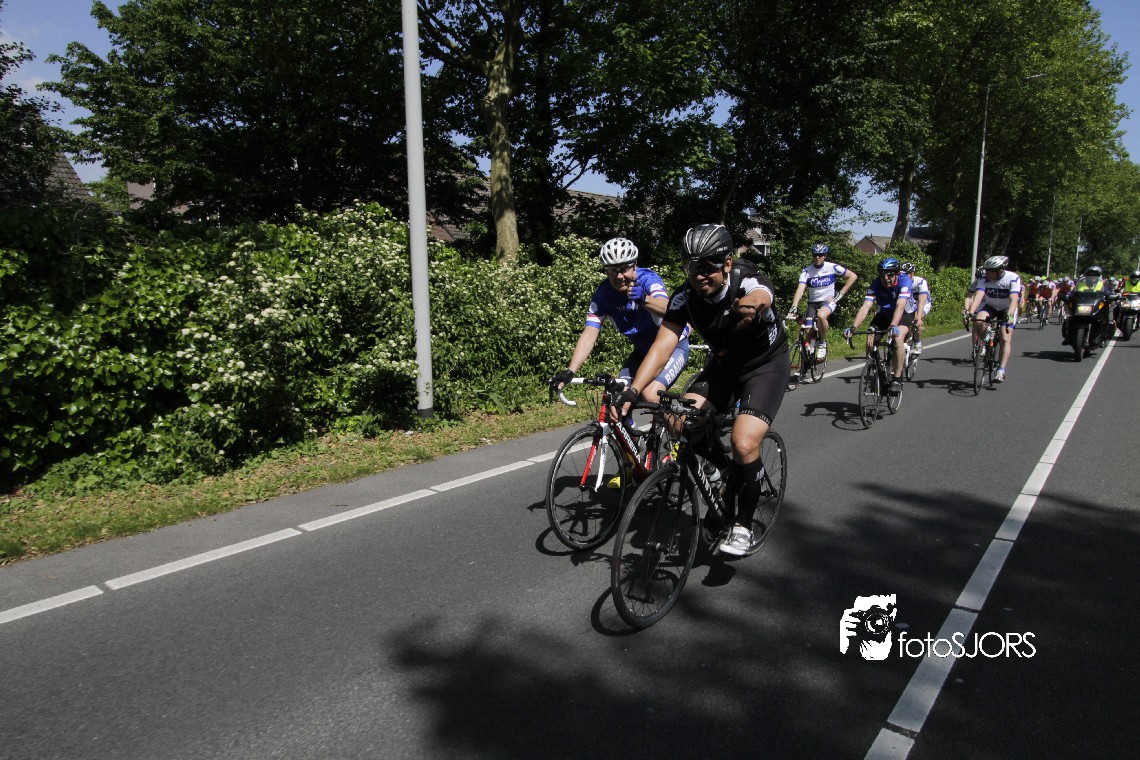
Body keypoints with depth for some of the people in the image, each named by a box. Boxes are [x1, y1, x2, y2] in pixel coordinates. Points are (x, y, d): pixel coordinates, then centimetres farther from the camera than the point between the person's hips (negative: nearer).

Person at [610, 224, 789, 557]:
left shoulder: (750, 281, -28)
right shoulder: (685, 297, -18)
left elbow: (759, 296, -53)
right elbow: (662, 346, -26)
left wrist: (749, 305, -80)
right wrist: (632, 392, -41)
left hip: (766, 365, -4)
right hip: (723, 364, 4)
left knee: (744, 444, -23)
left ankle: (742, 526, 1)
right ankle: (729, 474, 9)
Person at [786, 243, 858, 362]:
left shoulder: (832, 267, -10)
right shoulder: (807, 271, -10)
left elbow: (853, 276, -3)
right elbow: (800, 289, -22)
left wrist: (839, 295, -7)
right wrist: (793, 308, -36)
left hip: (828, 301, -2)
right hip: (812, 303, 2)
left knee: (821, 316, -35)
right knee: (809, 334, -6)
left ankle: (823, 344, -14)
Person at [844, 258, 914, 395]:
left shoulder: (904, 281, -30)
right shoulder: (876, 284, -24)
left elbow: (900, 306, -43)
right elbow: (865, 307, -34)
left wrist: (893, 326, -59)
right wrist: (853, 327, -49)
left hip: (905, 313, -3)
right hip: (884, 314, 3)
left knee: (898, 338, -30)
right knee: (870, 341, -19)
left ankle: (897, 379, -21)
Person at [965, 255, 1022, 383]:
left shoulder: (1013, 278, -27)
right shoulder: (984, 279, -20)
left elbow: (1014, 299, -38)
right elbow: (978, 296, -33)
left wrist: (1009, 315, -54)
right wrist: (970, 312, -49)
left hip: (1007, 310, -2)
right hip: (990, 307, 2)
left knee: (1006, 339, -16)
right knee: (978, 321, -30)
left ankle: (1001, 371, -15)